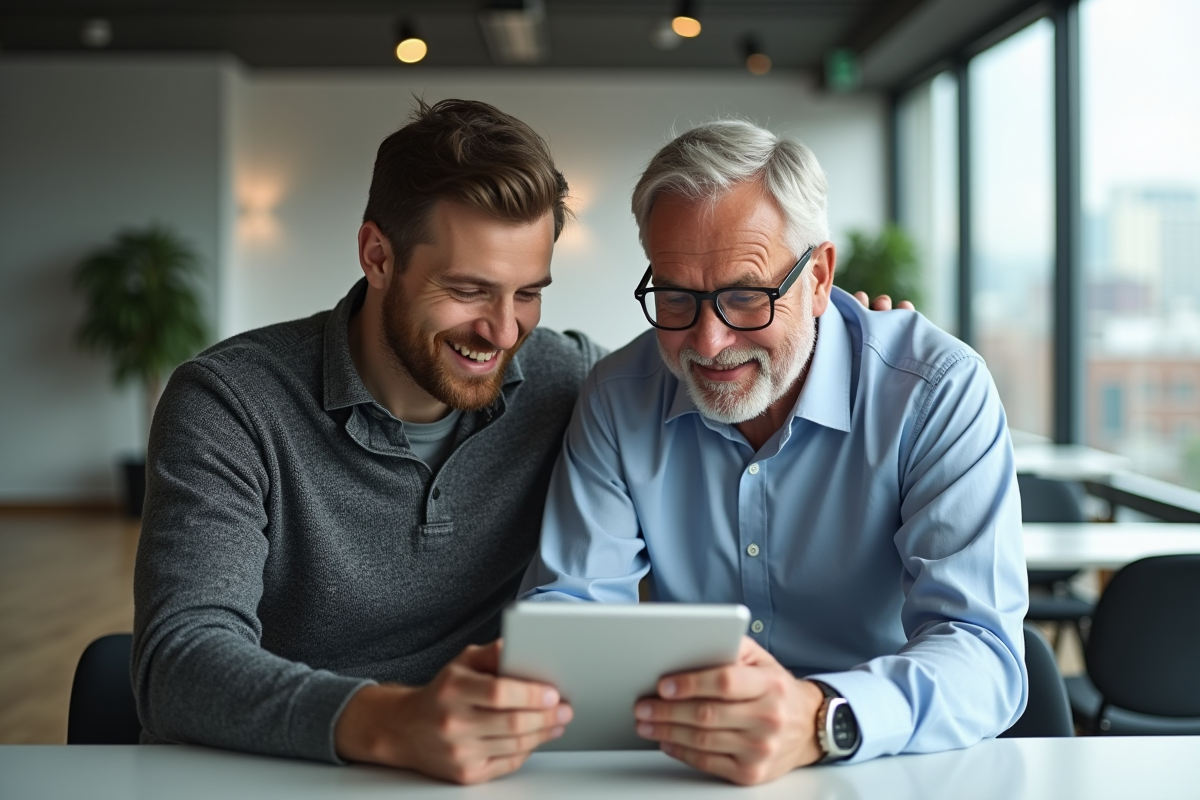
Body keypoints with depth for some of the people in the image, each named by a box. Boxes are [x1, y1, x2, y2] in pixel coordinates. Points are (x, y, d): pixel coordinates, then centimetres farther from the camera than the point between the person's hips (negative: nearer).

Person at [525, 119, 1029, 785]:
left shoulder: (939, 393, -14)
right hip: (680, 771, 3)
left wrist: (822, 720, -42)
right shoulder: (618, 398, 0)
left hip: (901, 778, -2)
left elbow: (983, 656, -23)